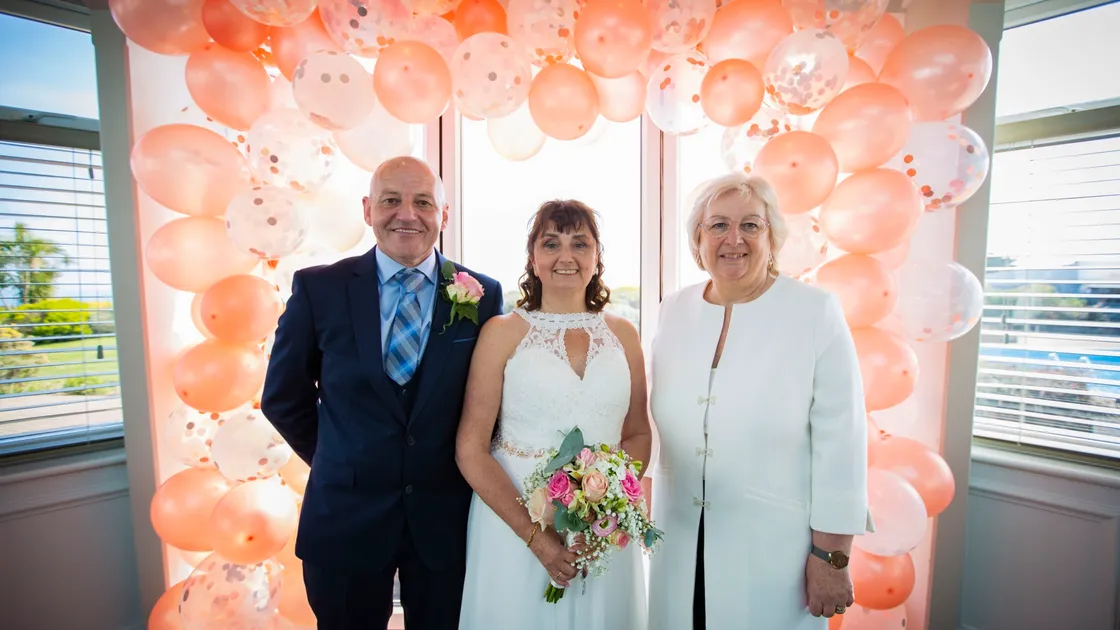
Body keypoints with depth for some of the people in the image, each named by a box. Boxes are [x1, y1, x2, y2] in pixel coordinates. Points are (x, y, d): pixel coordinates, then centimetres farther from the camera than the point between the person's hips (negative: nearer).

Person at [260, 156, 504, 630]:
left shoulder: (483, 294, -7)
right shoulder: (318, 289, -7)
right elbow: (283, 397, 2)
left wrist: (466, 467, 1)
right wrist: (340, 463, 4)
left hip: (446, 517, 1)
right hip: (345, 518, 0)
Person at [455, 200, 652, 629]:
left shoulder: (622, 334, 1)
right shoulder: (502, 332, -6)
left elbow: (638, 435, 6)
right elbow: (471, 449, -8)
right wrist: (535, 535, -14)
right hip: (511, 520, -2)